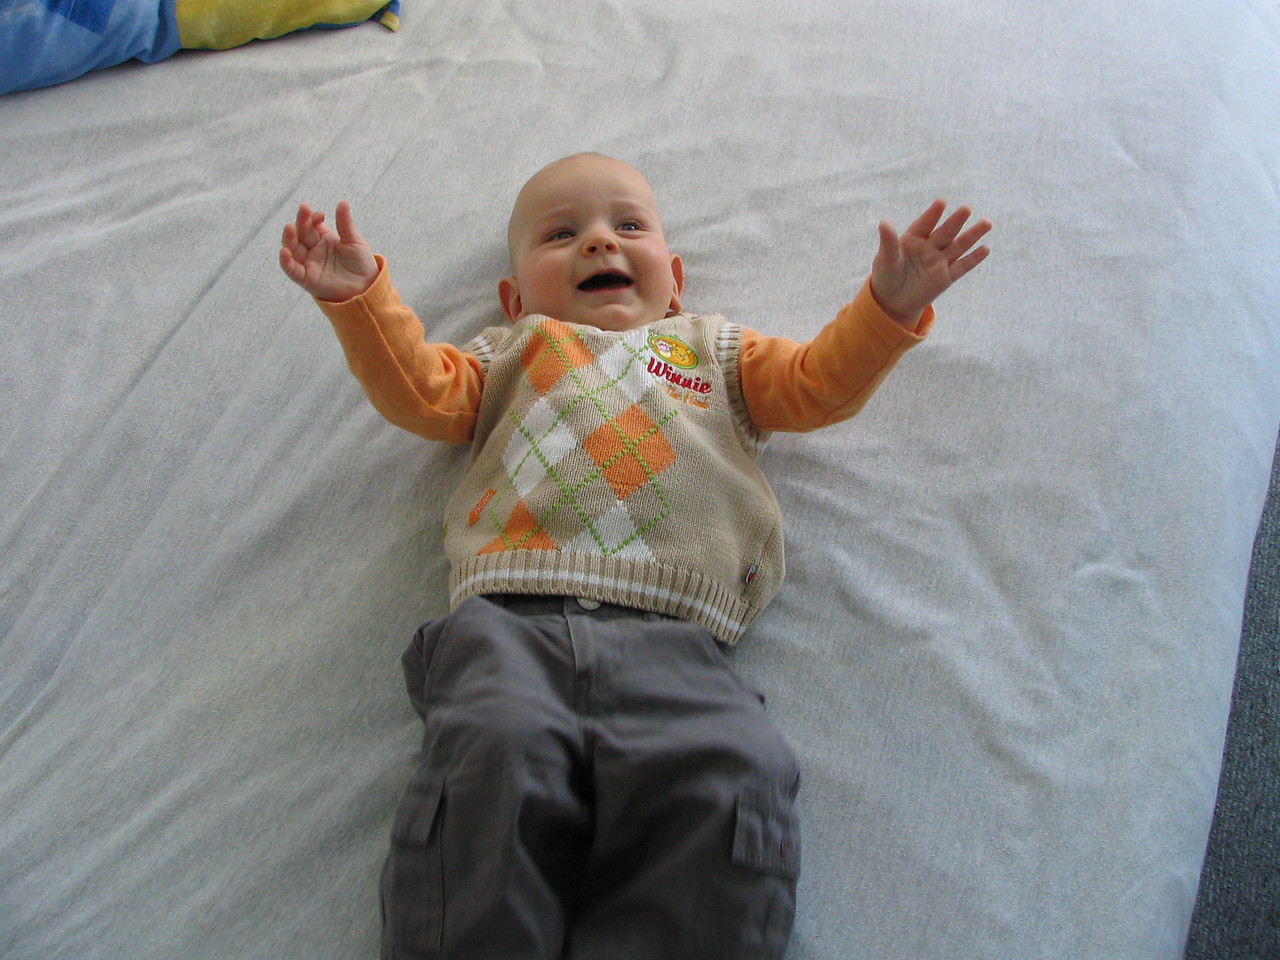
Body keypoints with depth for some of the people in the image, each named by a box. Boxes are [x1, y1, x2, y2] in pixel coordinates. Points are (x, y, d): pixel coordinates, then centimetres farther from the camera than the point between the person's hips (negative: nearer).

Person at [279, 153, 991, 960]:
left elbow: (819, 384, 28)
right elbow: (421, 390, 22)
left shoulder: (715, 349, 36)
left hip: (667, 639, 1)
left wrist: (889, 306, 14)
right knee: (497, 761, -33)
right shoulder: (511, 353, 35)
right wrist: (359, 295, 11)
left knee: (730, 782, -30)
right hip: (510, 621, 0)